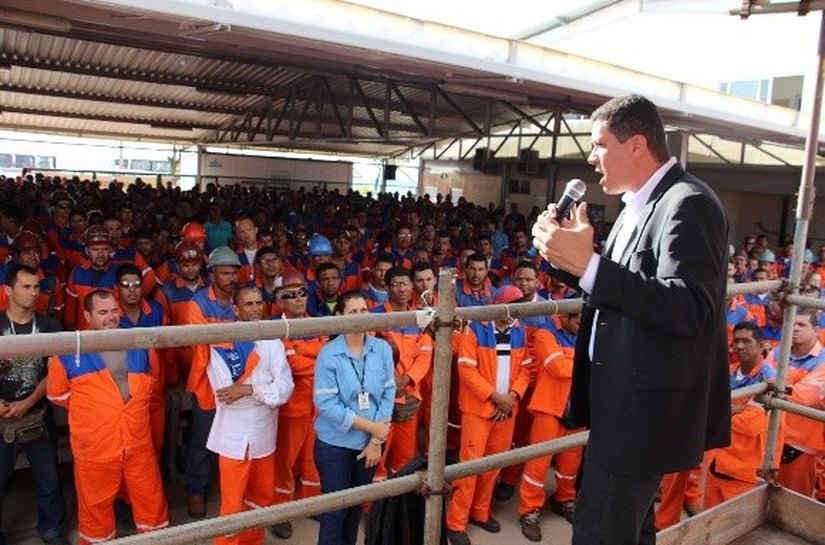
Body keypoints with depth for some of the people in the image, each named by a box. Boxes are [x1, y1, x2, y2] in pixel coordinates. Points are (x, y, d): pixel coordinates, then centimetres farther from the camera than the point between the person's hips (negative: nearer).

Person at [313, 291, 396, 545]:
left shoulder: (382, 348, -5)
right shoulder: (328, 354, -14)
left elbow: (389, 393, -4)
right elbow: (326, 403, -18)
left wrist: (377, 439, -10)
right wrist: (370, 426, -18)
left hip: (371, 442, 3)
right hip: (335, 443, -3)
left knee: (357, 505, 19)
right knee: (334, 509, 6)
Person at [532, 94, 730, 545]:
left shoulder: (688, 204, -18)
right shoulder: (640, 204, 11)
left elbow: (691, 311, -29)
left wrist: (588, 264, -32)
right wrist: (568, 257, 0)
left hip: (647, 410, -10)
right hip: (624, 401, 10)